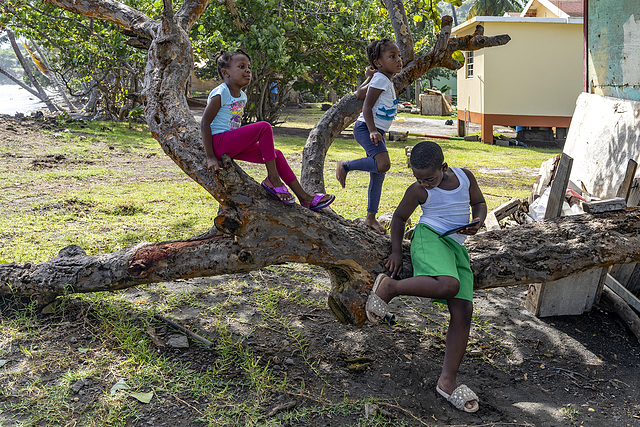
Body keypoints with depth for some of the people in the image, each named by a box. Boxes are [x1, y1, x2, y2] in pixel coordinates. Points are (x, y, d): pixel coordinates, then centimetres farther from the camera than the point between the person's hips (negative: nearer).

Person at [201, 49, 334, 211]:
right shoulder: (220, 93, -12)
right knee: (264, 127, -22)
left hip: (233, 145, 9)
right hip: (219, 141, -9)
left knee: (276, 154, 3)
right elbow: (205, 123, -16)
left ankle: (304, 197, 2)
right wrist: (210, 157, -20)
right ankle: (272, 178, -15)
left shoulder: (242, 96, 15)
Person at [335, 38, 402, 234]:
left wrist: (369, 77, 33)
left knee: (378, 176, 9)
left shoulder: (386, 81, 16)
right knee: (383, 164, -30)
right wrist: (372, 130, -29)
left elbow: (359, 94, 21)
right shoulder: (381, 80, -12)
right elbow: (367, 107, -19)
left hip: (376, 131, 10)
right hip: (366, 128, -10)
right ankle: (345, 166, -8)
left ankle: (371, 217, 17)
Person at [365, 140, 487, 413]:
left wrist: (478, 222, -2)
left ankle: (447, 380, 0)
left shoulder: (465, 176, 6)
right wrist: (396, 252, 3)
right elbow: (399, 218, 10)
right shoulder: (418, 191, -2)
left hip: (457, 248, 5)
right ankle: (389, 287, -18)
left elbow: (479, 202, 20)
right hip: (430, 237, -5)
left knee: (463, 312, -7)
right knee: (448, 285, -37)